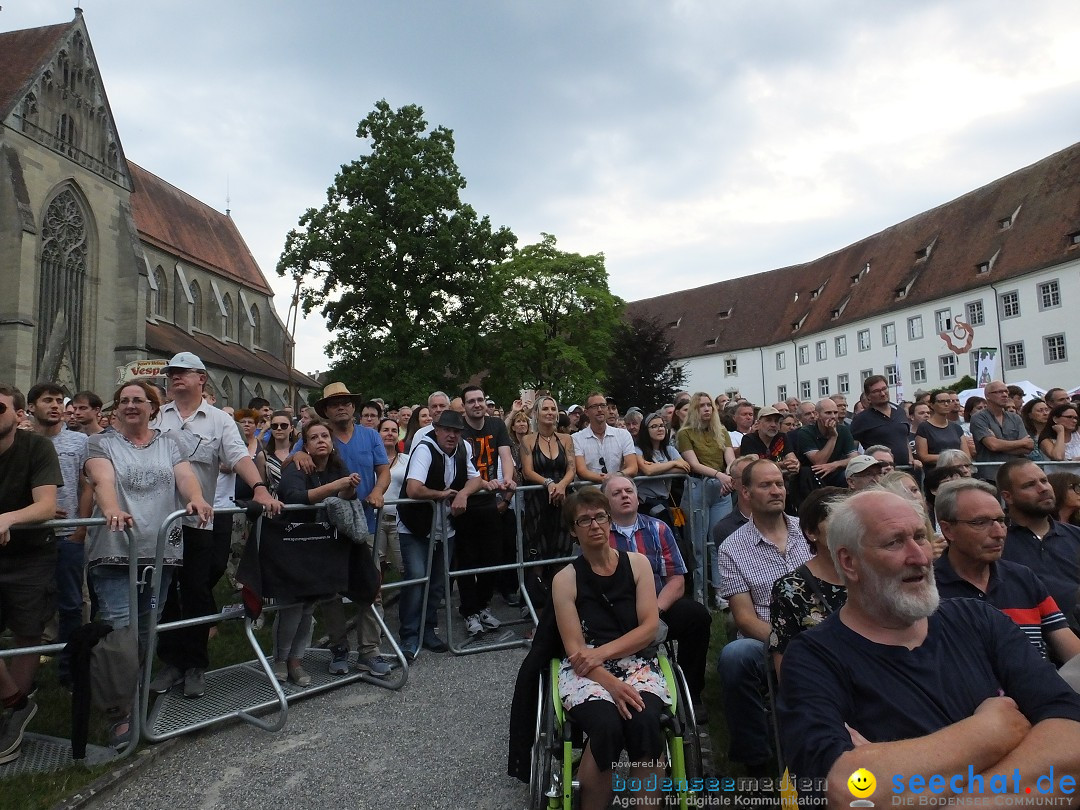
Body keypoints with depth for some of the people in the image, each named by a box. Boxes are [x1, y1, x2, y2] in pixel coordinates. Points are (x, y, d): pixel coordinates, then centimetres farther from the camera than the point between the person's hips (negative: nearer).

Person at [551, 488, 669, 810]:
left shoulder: (637, 564, 8)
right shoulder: (565, 579, 3)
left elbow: (650, 627, -1)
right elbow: (575, 648, -4)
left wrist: (603, 652, -13)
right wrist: (611, 683, -21)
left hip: (637, 664, 1)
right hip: (587, 672, -1)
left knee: (644, 722, -32)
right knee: (607, 726, -31)